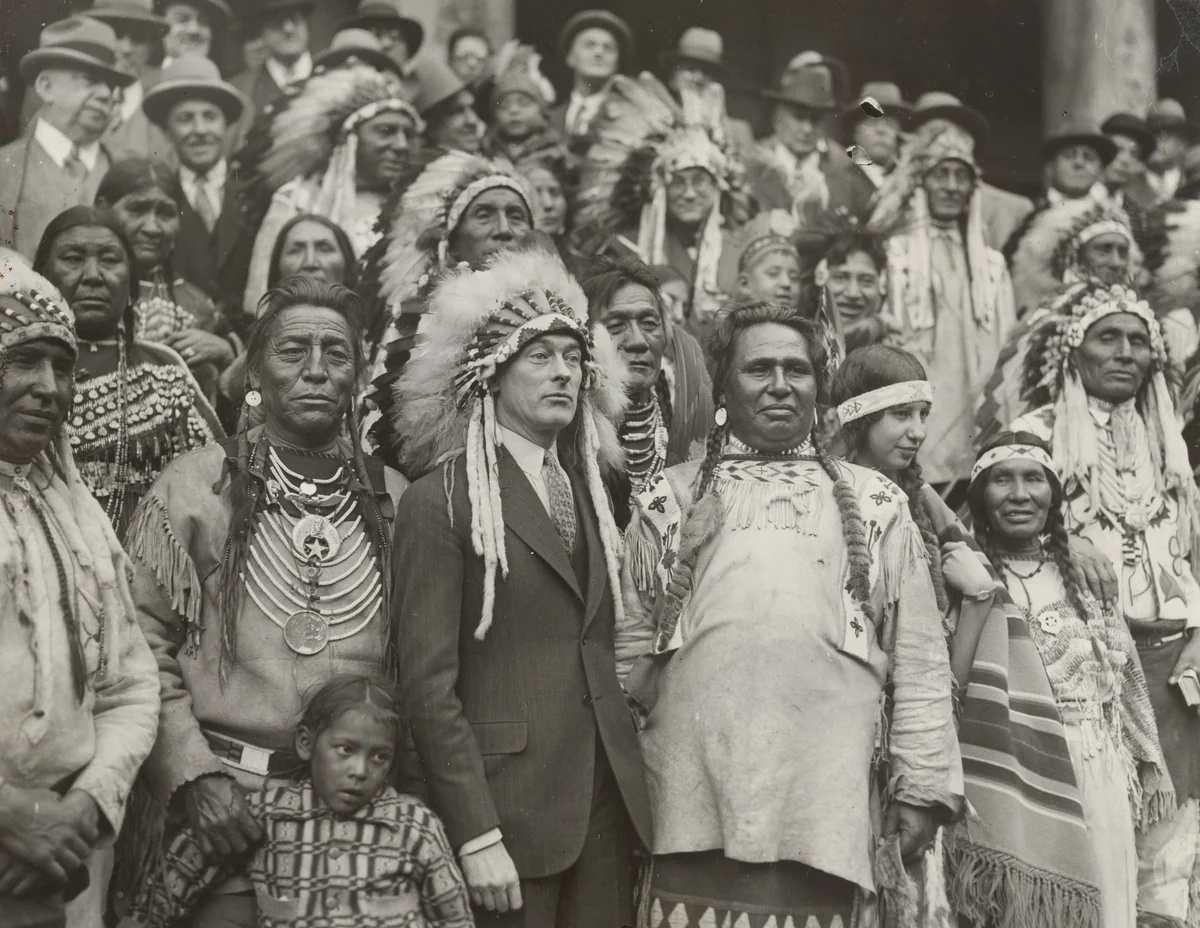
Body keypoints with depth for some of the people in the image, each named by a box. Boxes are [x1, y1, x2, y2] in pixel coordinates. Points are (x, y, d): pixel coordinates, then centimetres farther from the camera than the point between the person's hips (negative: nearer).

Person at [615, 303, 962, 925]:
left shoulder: (873, 504, 12)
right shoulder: (672, 499, 13)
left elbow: (919, 659, 10)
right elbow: (629, 647, 13)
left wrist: (921, 786, 5)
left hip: (826, 809, 0)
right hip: (692, 803, 0)